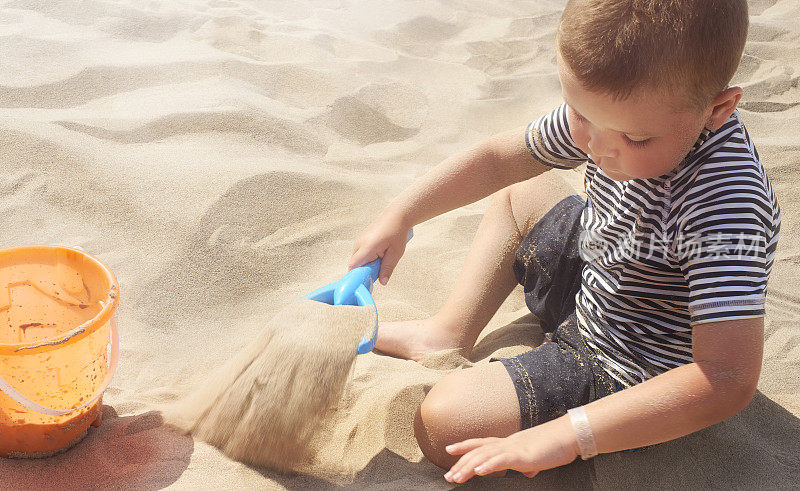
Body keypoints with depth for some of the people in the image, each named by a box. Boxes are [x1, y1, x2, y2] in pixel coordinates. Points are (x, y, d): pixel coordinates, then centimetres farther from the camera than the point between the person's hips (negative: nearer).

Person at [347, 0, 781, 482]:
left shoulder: (724, 208, -38)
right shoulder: (611, 108, -12)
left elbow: (729, 382, -42)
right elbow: (497, 158, 3)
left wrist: (564, 435, -45)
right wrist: (400, 217, 0)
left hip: (630, 380, -9)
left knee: (445, 423, -23)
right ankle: (448, 334, 16)